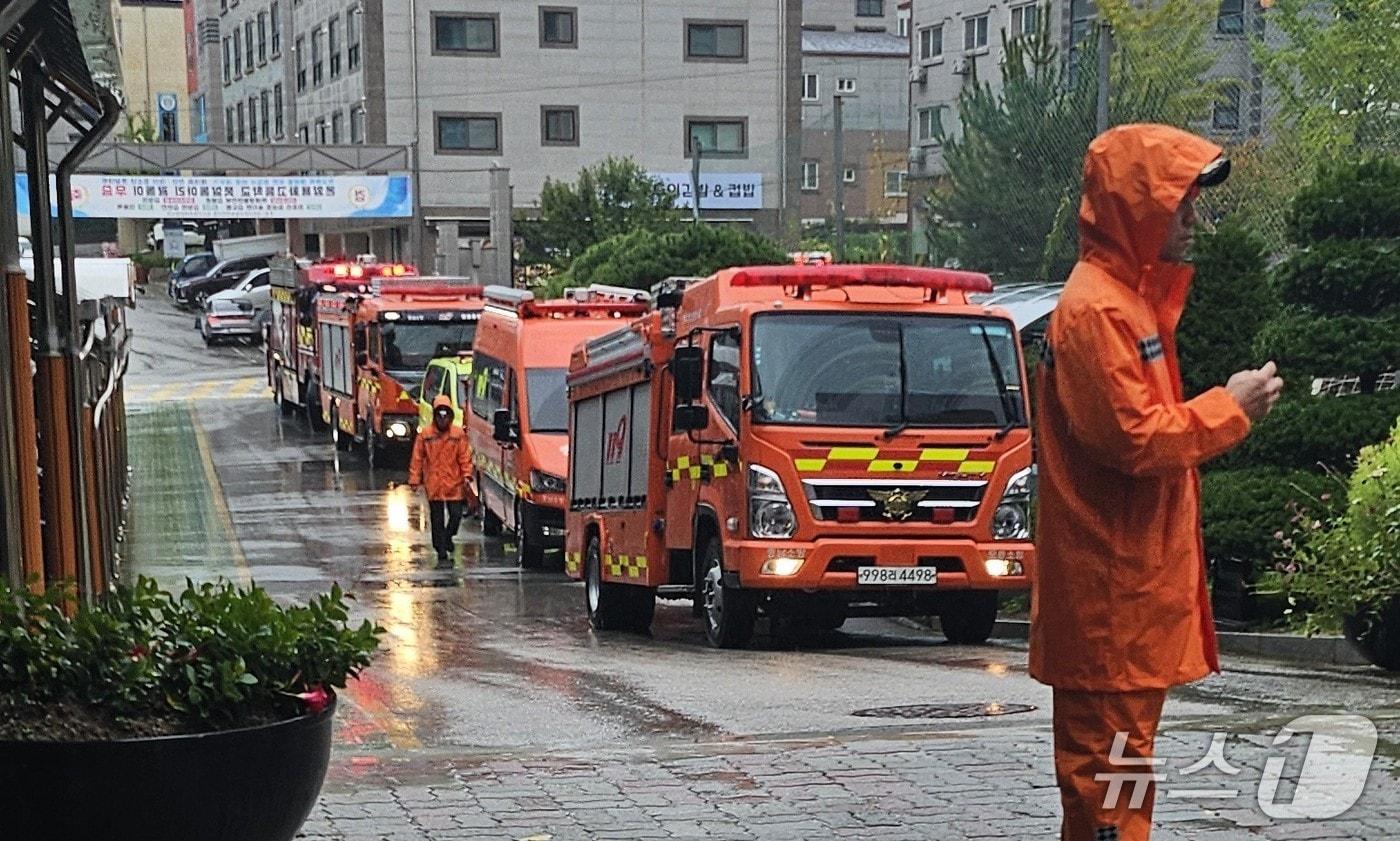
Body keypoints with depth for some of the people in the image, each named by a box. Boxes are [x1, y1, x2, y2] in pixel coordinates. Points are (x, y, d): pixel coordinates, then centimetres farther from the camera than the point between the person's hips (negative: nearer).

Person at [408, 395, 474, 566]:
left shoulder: (459, 434, 0)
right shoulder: (425, 434, -1)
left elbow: (465, 457, 1)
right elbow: (417, 458, 2)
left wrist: (466, 475, -10)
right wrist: (415, 479, -1)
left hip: (454, 484, 0)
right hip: (434, 485, 0)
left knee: (456, 516, -1)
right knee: (437, 521, 3)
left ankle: (447, 539, 30)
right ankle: (442, 555, 9)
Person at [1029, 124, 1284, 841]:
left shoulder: (1130, 297, 17)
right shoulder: (1095, 309, -16)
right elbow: (1133, 438, -20)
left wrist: (1221, 407, 7)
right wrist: (1229, 408, -11)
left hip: (1134, 577, 11)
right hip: (1112, 583, -11)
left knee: (1112, 752, 15)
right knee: (1110, 753, -7)